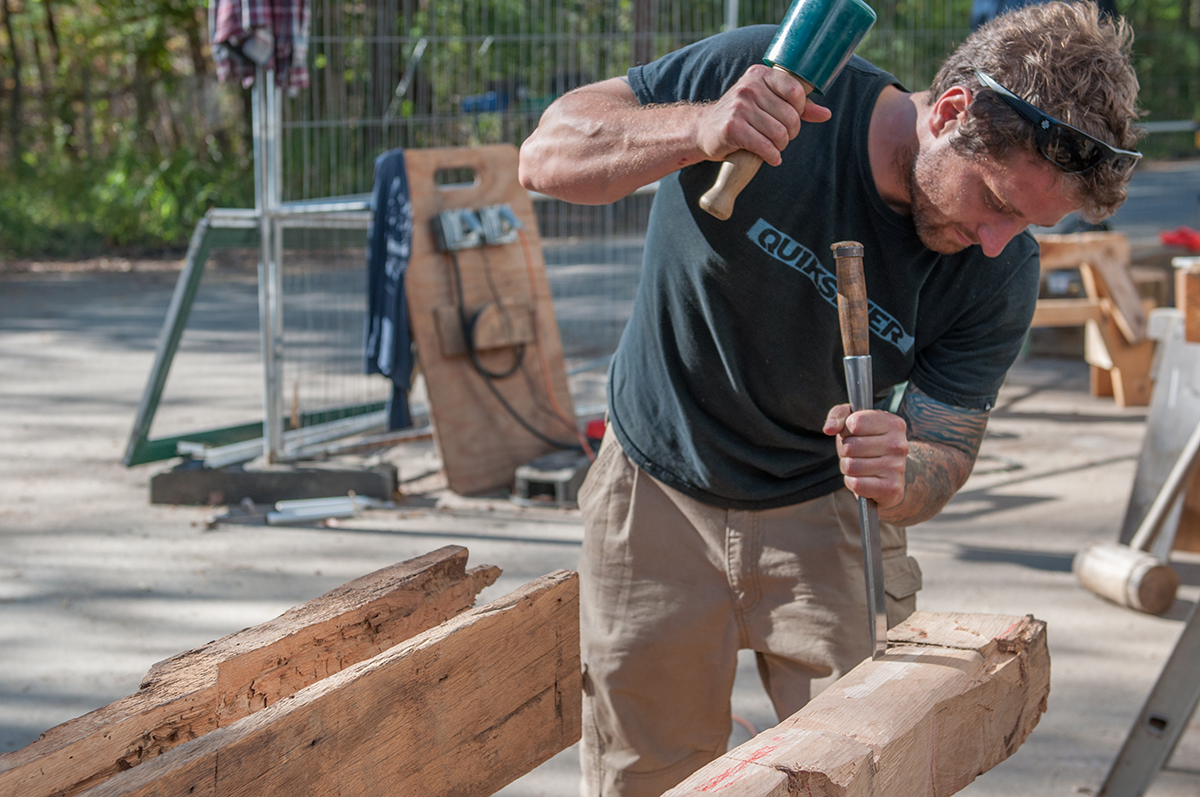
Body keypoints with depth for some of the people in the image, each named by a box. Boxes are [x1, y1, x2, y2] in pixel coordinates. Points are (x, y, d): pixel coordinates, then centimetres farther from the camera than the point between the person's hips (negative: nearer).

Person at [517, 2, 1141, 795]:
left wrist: (899, 477, -36)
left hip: (826, 517, 1)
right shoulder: (762, 75, -24)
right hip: (658, 497, -1)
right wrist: (700, 131, -40)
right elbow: (546, 156, -21)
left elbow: (944, 455, -11)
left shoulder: (1002, 273, -17)